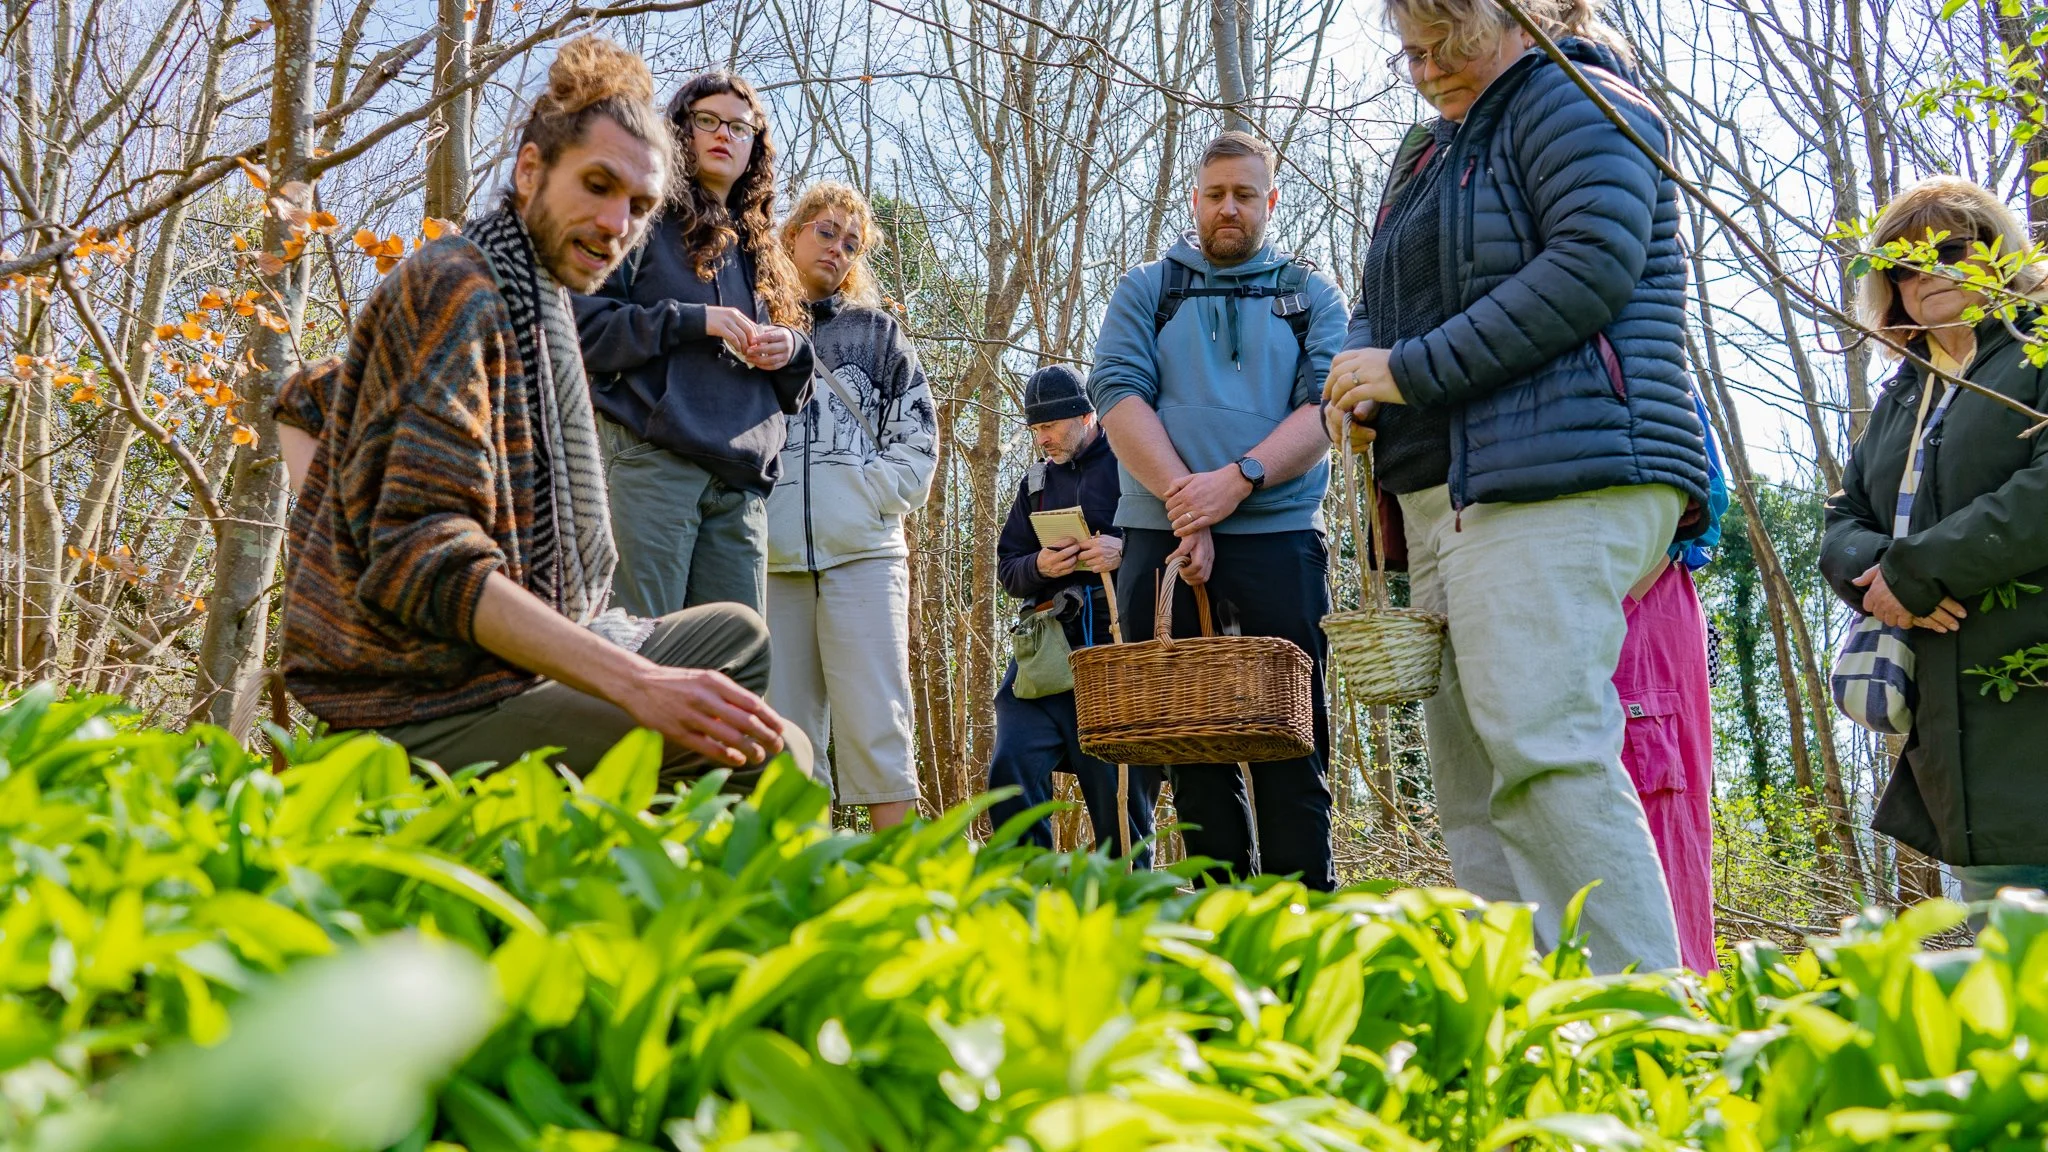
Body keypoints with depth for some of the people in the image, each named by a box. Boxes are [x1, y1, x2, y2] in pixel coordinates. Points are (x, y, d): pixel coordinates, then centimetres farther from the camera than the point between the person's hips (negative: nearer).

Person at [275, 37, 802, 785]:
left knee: (737, 636, 21)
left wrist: (342, 550, 12)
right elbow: (426, 556, -24)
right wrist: (636, 686, -30)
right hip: (432, 707, -10)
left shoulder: (527, 302, 17)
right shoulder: (457, 289, -14)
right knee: (767, 751, -21)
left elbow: (303, 406, 27)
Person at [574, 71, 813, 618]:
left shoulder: (762, 254, 26)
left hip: (740, 485, 6)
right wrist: (692, 320, -10)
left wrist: (792, 352, 5)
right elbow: (582, 323, -4)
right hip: (650, 461, -5)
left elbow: (793, 392, 27)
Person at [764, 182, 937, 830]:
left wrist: (868, 497, -5)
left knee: (876, 725, -7)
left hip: (862, 553, -1)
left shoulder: (875, 332, 16)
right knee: (785, 730, 2)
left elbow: (918, 441, 10)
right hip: (773, 556, 1)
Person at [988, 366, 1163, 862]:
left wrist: (1125, 551, -20)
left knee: (1120, 781, 1)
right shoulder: (1036, 481, 20)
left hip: (1123, 647, -4)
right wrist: (1038, 566, -2)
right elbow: (1006, 568, 20)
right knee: (1012, 766, -11)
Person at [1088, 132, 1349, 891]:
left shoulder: (1311, 295, 15)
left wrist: (1238, 480, -16)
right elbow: (1118, 395, 0)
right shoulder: (1145, 290, 15)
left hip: (1280, 537, 0)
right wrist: (1186, 501, -13)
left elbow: (1329, 405, 0)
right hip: (1162, 538, 1)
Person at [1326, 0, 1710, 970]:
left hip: (1557, 484, -9)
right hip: (1447, 496, 9)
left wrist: (1414, 370, -13)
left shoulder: (1574, 101, 2)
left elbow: (1593, 263, -14)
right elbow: (1382, 303, 28)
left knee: (1542, 754, -19)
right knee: (1470, 779, 5)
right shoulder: (1430, 152, 28)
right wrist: (1357, 373, 3)